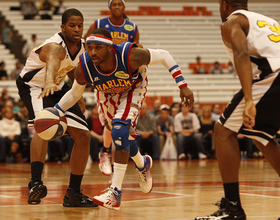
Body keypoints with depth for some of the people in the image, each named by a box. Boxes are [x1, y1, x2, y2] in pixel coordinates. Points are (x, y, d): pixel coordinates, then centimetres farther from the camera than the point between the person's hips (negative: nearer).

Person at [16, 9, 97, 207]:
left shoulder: (82, 46, -7)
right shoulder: (56, 46, -32)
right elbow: (52, 62, -58)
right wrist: (49, 82, -78)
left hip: (57, 87, 8)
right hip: (33, 86, -8)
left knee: (83, 136, 2)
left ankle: (73, 193, 13)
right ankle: (36, 183, -46)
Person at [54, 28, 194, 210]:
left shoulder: (130, 56, -42)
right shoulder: (84, 68, -33)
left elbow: (163, 55, -26)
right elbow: (75, 93, -11)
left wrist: (183, 85, -28)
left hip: (133, 89, -4)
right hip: (107, 93, 4)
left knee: (120, 131, -25)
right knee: (123, 135, 17)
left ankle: (115, 193, -23)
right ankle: (143, 164, 51)